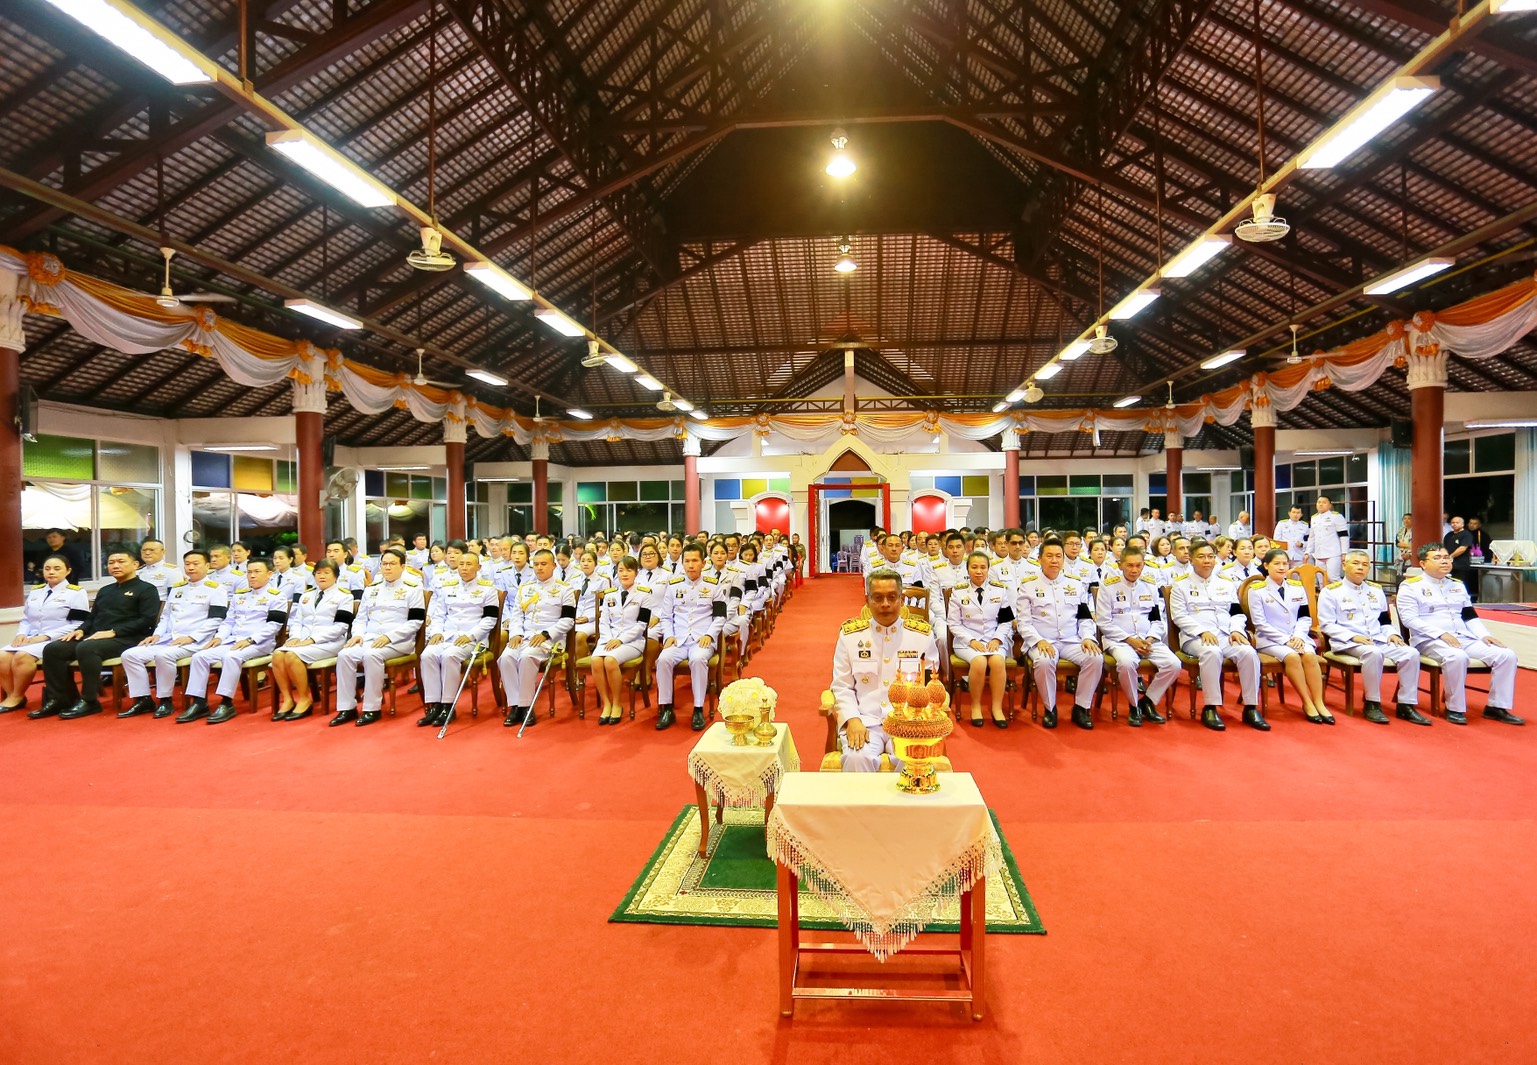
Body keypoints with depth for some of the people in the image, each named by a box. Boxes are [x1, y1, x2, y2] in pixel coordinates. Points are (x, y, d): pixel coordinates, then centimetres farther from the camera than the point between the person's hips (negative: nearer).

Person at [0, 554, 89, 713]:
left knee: (22, 656, -30)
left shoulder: (76, 592, 1)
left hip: (56, 641, -6)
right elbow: (26, 619, 21)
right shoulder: (34, 592, 23)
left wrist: (46, 636, -15)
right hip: (29, 639, 6)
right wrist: (21, 634, -3)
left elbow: (79, 625, -9)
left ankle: (17, 697, -12)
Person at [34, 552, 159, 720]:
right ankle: (59, 699, -11)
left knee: (86, 648, -34)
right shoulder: (105, 591, 27)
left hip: (125, 639, -8)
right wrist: (80, 630, 3)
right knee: (53, 649, -13)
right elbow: (92, 618, 27)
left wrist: (113, 632, -19)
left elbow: (147, 620, -11)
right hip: (95, 637, 8)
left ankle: (88, 701, -25)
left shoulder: (146, 589, 2)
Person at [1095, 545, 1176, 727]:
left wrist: (1150, 639, -5)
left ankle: (1148, 702, 3)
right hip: (1118, 639, -4)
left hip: (1148, 639, 4)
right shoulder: (1108, 585, -2)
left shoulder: (1151, 584, 10)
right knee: (1127, 663, -36)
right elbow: (1104, 623, -3)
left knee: (1173, 664, -21)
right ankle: (1134, 705, -7)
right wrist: (1130, 640, -12)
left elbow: (1159, 619, 14)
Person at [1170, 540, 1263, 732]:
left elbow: (1237, 612, 18)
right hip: (1195, 637, -4)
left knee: (1248, 652, -27)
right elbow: (1178, 616, -1)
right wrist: (1202, 631, -15)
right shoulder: (1181, 586, 9)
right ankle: (1211, 708, -30)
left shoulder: (1227, 584, 23)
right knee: (1212, 652, -37)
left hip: (1226, 635, 4)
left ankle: (1251, 707, -18)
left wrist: (1236, 630, -4)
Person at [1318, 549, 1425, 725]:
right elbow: (1326, 625, -5)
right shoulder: (1330, 591, 0)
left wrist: (1392, 633, 1)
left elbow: (1385, 620, 24)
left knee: (1411, 653, -20)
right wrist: (1353, 636, -17)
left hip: (1378, 640, 6)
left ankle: (1406, 705, -11)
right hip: (1347, 643, -6)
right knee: (1373, 653, -37)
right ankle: (1371, 704, -23)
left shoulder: (1376, 590, 21)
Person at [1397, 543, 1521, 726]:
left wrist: (1484, 635, 3)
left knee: (1506, 655, -12)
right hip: (1429, 641, -7)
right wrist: (1441, 634, -20)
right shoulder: (1411, 586, -2)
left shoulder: (1458, 585, 21)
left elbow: (1470, 616, 21)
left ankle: (1496, 707, -2)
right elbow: (1409, 619, -11)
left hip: (1464, 638, 7)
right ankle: (1455, 709, -21)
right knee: (1457, 656, -37)